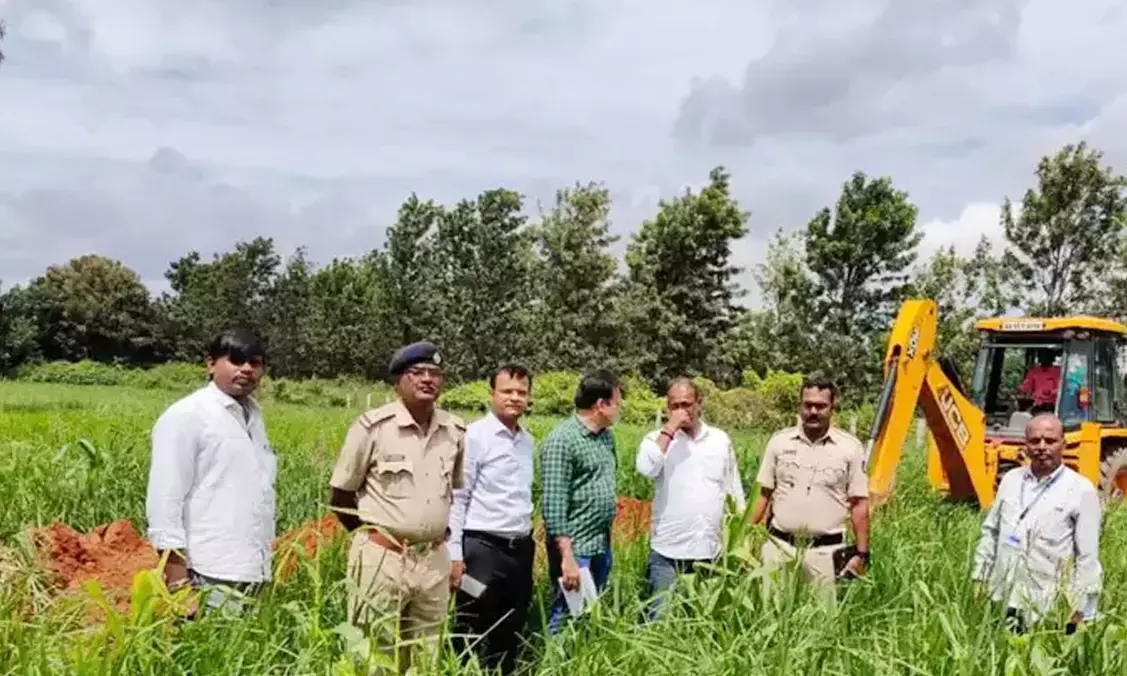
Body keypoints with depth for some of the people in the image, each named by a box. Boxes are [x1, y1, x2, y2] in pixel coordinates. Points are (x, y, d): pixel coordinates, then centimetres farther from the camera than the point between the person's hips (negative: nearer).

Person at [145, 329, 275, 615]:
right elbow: (165, 496, -10)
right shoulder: (186, 416, -6)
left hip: (252, 573, 7)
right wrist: (176, 574, -15)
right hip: (208, 575, -7)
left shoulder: (253, 416, 16)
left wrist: (264, 565, 17)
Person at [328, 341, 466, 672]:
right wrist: (371, 534, 4)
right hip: (381, 559, -4)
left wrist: (441, 533, 13)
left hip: (434, 561, 4)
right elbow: (340, 495, -1)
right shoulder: (373, 426, -9)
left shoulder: (455, 431, 4)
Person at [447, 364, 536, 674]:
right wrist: (455, 555, -13)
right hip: (483, 548, -6)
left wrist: (528, 540, 15)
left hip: (521, 549, 6)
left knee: (511, 637, 14)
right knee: (472, 638, 2)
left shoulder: (528, 440, 10)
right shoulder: (474, 436, -9)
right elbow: (456, 498, -10)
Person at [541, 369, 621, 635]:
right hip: (575, 547, -8)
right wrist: (567, 557, -21)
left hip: (603, 546, 8)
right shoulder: (562, 440, -14)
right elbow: (553, 506, -18)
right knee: (568, 616, -4)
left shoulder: (606, 436, 11)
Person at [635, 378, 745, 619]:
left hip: (712, 550, 3)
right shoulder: (657, 439, -1)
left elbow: (734, 489, 13)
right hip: (668, 551, -3)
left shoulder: (720, 439, 8)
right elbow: (646, 469, -23)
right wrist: (670, 429, -17)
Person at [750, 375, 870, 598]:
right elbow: (763, 495, 8)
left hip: (825, 551, -2)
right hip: (779, 546, 2)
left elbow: (859, 504, 1)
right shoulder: (779, 442, 3)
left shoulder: (850, 447, -1)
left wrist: (861, 553, -1)